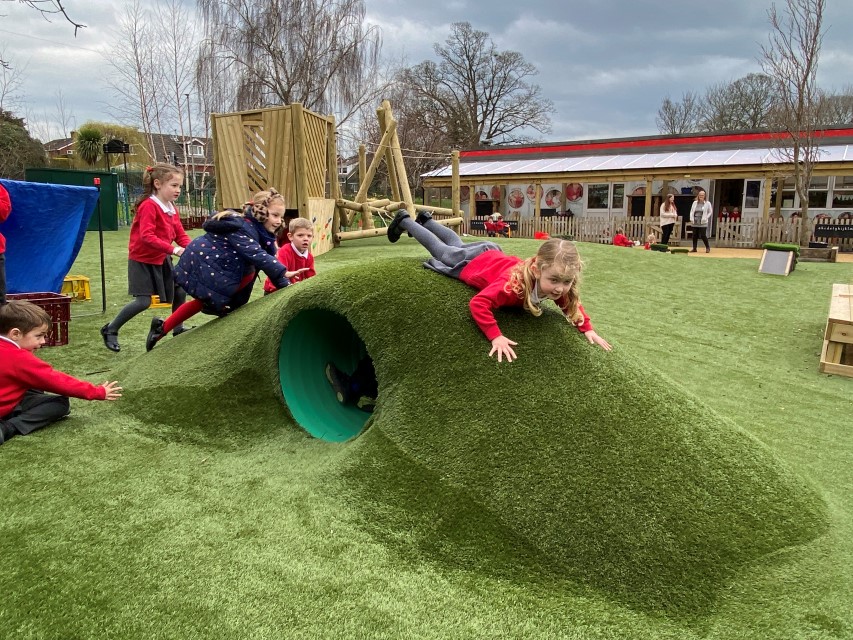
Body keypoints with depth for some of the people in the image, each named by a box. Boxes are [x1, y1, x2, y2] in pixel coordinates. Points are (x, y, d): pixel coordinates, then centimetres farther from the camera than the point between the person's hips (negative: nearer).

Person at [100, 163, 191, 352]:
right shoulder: (148, 206, -21)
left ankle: (178, 329, 25)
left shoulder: (172, 208, 7)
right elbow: (147, 236, -31)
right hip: (143, 260, -9)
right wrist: (173, 249, -35)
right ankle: (110, 330, 6)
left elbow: (180, 234, 6)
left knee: (179, 292, 8)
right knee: (143, 301, -11)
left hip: (161, 259, 9)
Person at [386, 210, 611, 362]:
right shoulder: (515, 284, -50)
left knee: (457, 245, 33)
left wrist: (587, 328, -20)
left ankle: (426, 220, 58)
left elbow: (572, 304, -7)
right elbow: (478, 303, -51)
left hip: (494, 256, 5)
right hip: (471, 263, -5)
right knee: (443, 252, 24)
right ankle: (404, 221, 47)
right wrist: (496, 336, -57)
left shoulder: (562, 289, -30)